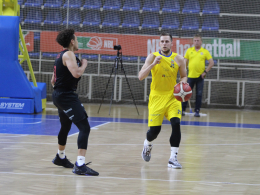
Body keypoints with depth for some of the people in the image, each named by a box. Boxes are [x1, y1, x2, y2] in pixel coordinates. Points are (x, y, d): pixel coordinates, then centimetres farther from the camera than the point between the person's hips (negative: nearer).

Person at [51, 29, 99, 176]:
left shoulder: (61, 55, 16)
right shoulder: (69, 54, -14)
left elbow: (53, 80, 22)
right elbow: (76, 73, -28)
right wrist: (84, 64, -11)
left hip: (59, 95, 11)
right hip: (67, 96, -11)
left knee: (66, 127, 30)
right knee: (84, 127, -18)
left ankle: (61, 157, 49)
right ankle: (80, 165, -28)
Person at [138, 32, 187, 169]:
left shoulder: (178, 59, 0)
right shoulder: (153, 57, -5)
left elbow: (184, 76, 13)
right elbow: (141, 77, -13)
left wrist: (183, 82, -10)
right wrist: (153, 64, -26)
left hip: (172, 97, 1)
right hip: (157, 97, -1)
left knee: (176, 124, -19)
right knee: (154, 129, -3)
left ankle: (173, 158, -12)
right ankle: (147, 144, 34)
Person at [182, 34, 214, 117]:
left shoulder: (205, 51, 2)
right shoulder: (189, 50, 7)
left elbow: (211, 63, 2)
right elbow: (185, 62, 11)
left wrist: (205, 72, -6)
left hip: (200, 77, -1)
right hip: (190, 76, 1)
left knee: (199, 94, 1)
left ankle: (197, 111, 7)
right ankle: (182, 110, 11)